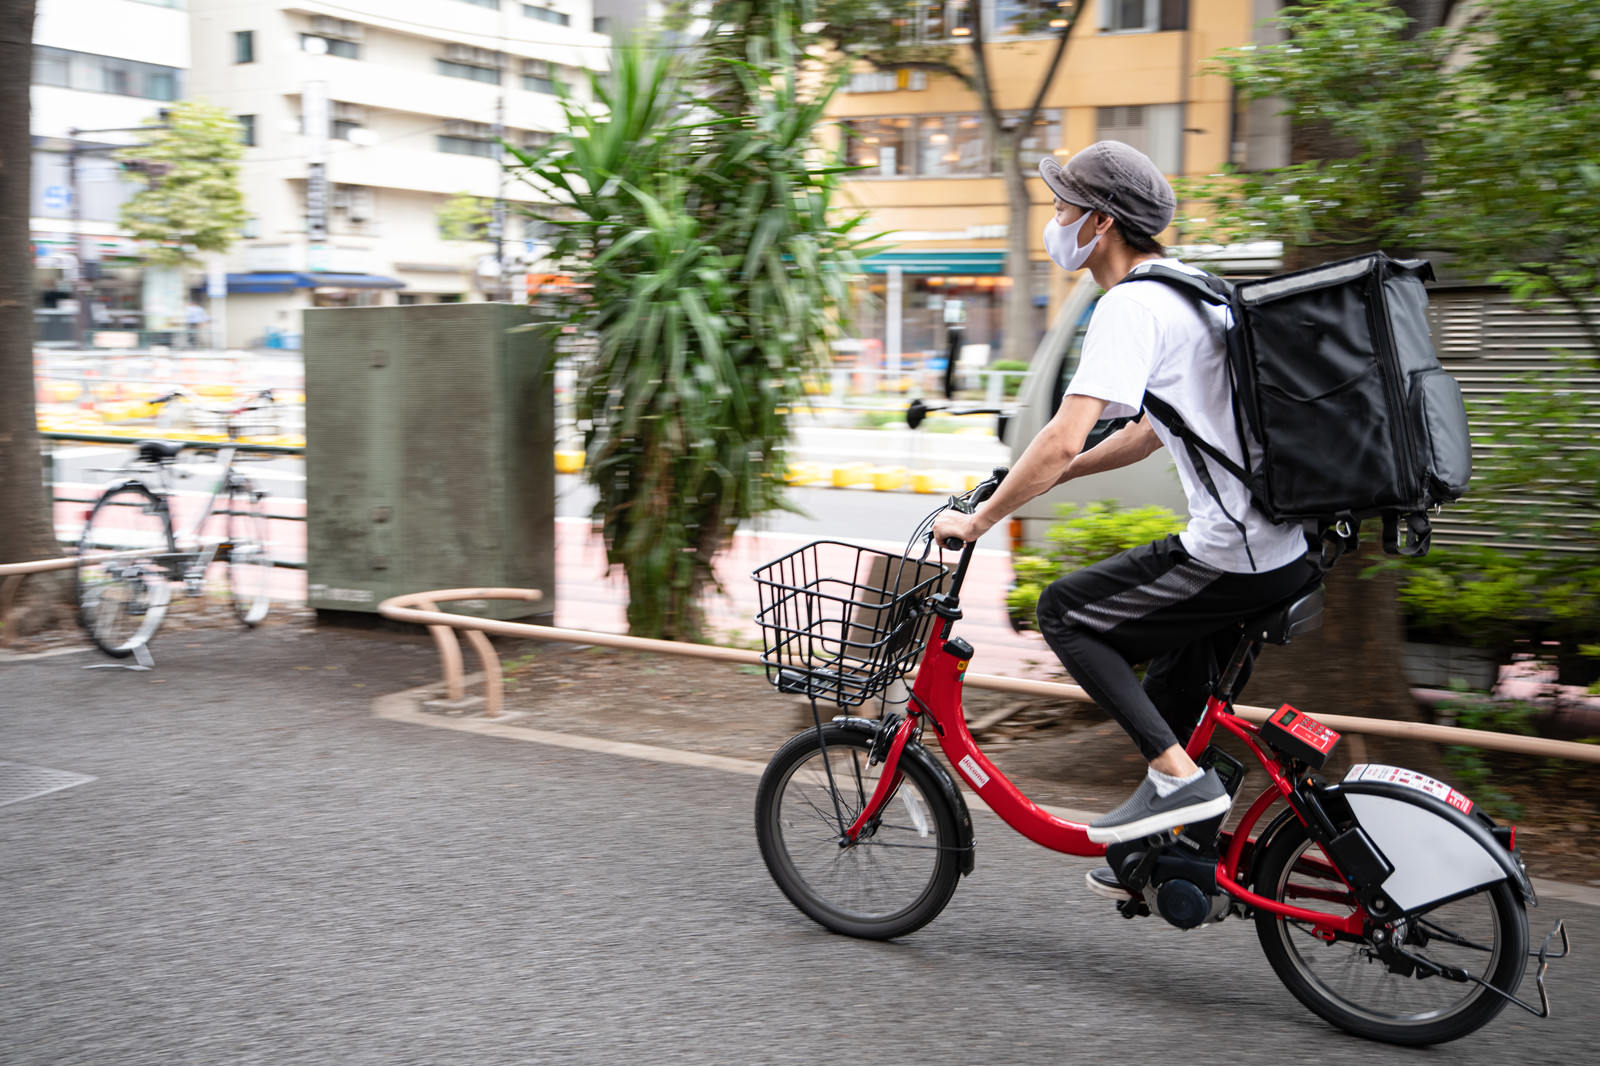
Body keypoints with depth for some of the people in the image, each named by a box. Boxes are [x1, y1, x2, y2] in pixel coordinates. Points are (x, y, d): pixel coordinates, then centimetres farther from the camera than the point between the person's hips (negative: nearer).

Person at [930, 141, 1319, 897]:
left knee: (1066, 613, 2)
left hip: (1237, 561, -10)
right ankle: (1158, 847, 32)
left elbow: (1064, 438, -22)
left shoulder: (1130, 305, -14)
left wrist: (980, 519, -11)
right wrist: (1049, 475, 28)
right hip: (1294, 544, 10)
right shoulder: (1189, 289, 18)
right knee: (1174, 669, 23)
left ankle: (1179, 778, -1)